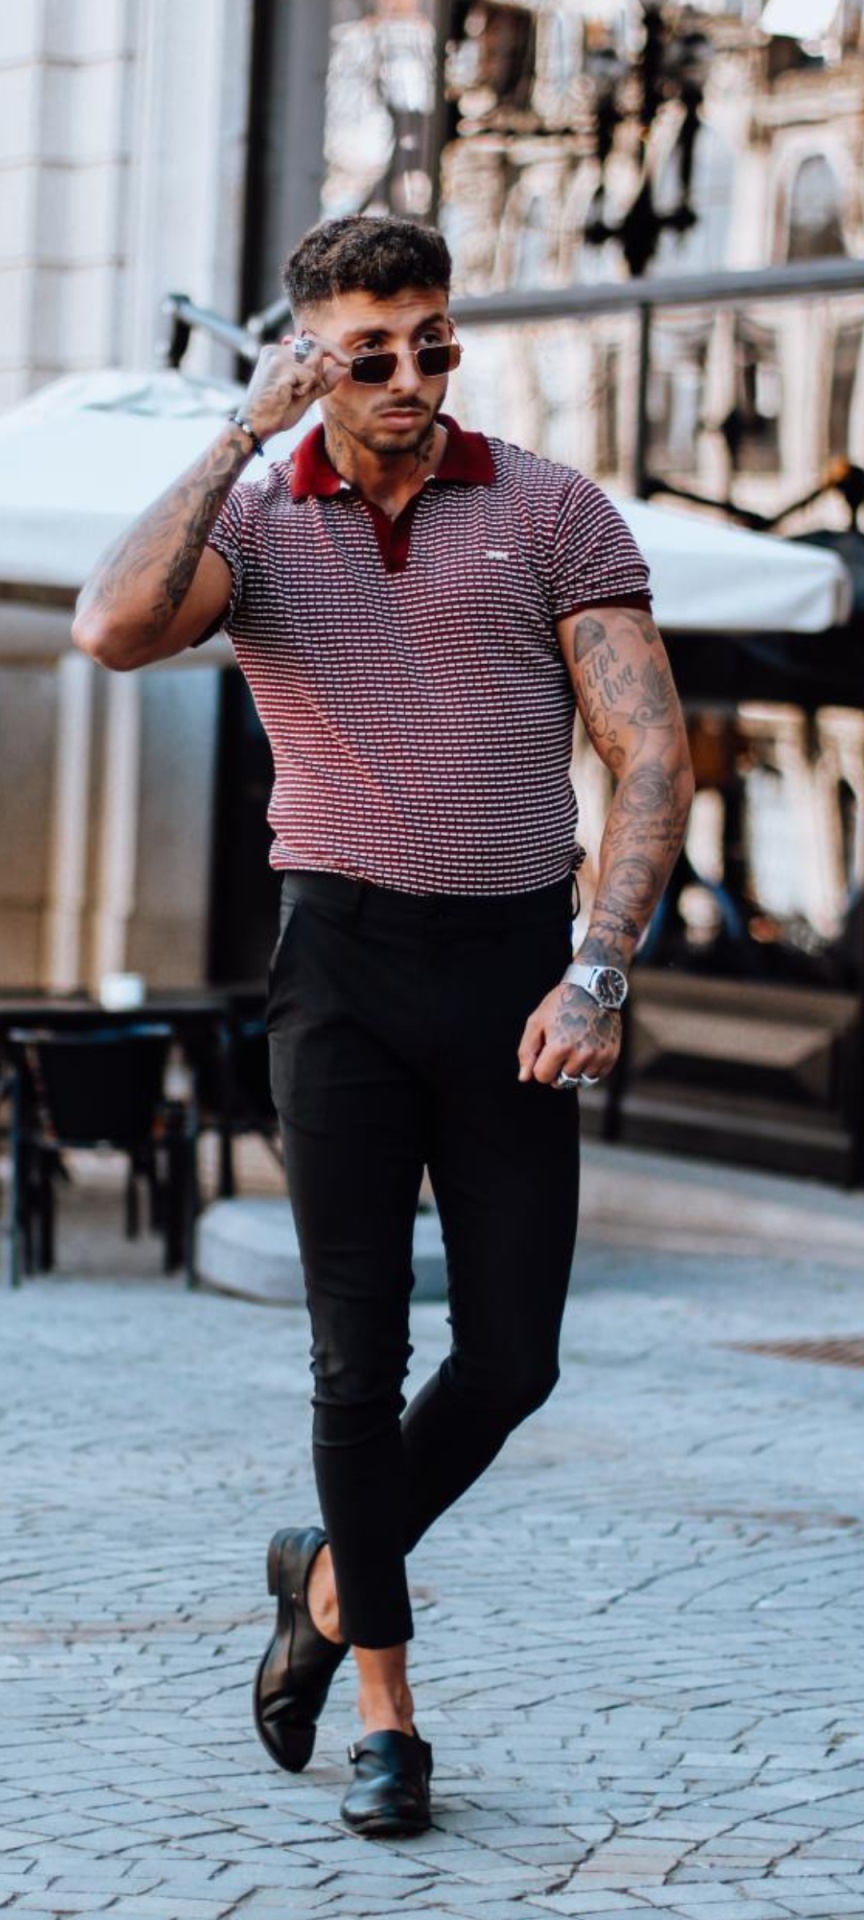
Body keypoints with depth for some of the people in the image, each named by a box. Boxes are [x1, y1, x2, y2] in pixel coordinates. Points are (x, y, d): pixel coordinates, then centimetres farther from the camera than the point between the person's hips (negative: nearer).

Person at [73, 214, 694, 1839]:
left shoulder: (553, 512, 2)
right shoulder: (254, 523, 4)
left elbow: (651, 755, -3)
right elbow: (115, 628, -18)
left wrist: (596, 974, -14)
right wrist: (245, 432, -13)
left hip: (517, 964, 1)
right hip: (344, 958, -1)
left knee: (511, 1357, 1)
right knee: (362, 1352, -2)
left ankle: (331, 1579, 28)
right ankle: (387, 1716, 10)